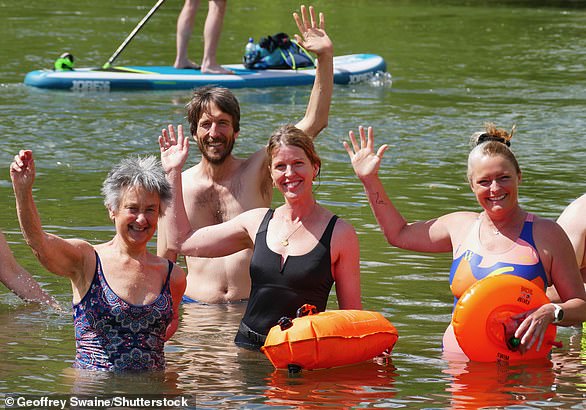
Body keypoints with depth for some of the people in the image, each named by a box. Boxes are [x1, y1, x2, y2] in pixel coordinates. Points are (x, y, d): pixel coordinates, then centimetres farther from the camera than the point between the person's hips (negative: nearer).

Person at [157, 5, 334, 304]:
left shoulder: (256, 171, 5)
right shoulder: (177, 187, 6)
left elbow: (314, 122, -1)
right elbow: (164, 261, 12)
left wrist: (325, 57, -9)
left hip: (253, 312, -1)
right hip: (197, 310, 1)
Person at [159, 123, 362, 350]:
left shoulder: (339, 233, 0)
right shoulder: (257, 221, 12)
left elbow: (352, 312, 4)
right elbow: (182, 241, 19)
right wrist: (173, 173, 19)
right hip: (247, 348, 4)